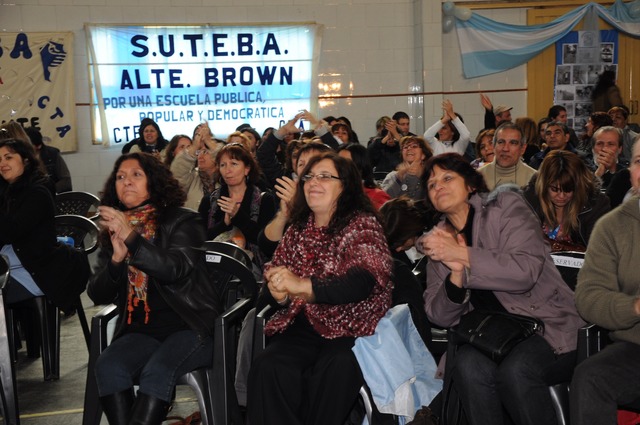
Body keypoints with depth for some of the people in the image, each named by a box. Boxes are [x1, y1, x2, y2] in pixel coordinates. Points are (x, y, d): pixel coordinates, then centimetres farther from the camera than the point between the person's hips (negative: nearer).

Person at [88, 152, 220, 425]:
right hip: (141, 331, 4)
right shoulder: (112, 233, 15)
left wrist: (132, 237, -24)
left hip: (190, 325, -3)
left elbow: (176, 269, -14)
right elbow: (97, 295, 9)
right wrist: (117, 258, -10)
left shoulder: (181, 220, 4)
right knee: (108, 367, -27)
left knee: (156, 372, -32)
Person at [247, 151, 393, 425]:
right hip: (303, 325, 4)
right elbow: (276, 278, 11)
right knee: (267, 367, -24)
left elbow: (362, 283, -19)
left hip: (352, 329, -4)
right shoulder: (297, 230, 14)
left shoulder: (362, 224, -3)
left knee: (334, 369, -33)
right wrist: (279, 295, -15)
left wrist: (302, 285, -33)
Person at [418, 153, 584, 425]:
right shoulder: (439, 241, 11)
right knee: (468, 366, -30)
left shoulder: (505, 206, 0)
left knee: (515, 370, -33)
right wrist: (457, 272, -15)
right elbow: (439, 317, 3)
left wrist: (461, 254, -19)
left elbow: (527, 269, -16)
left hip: (547, 324, -2)